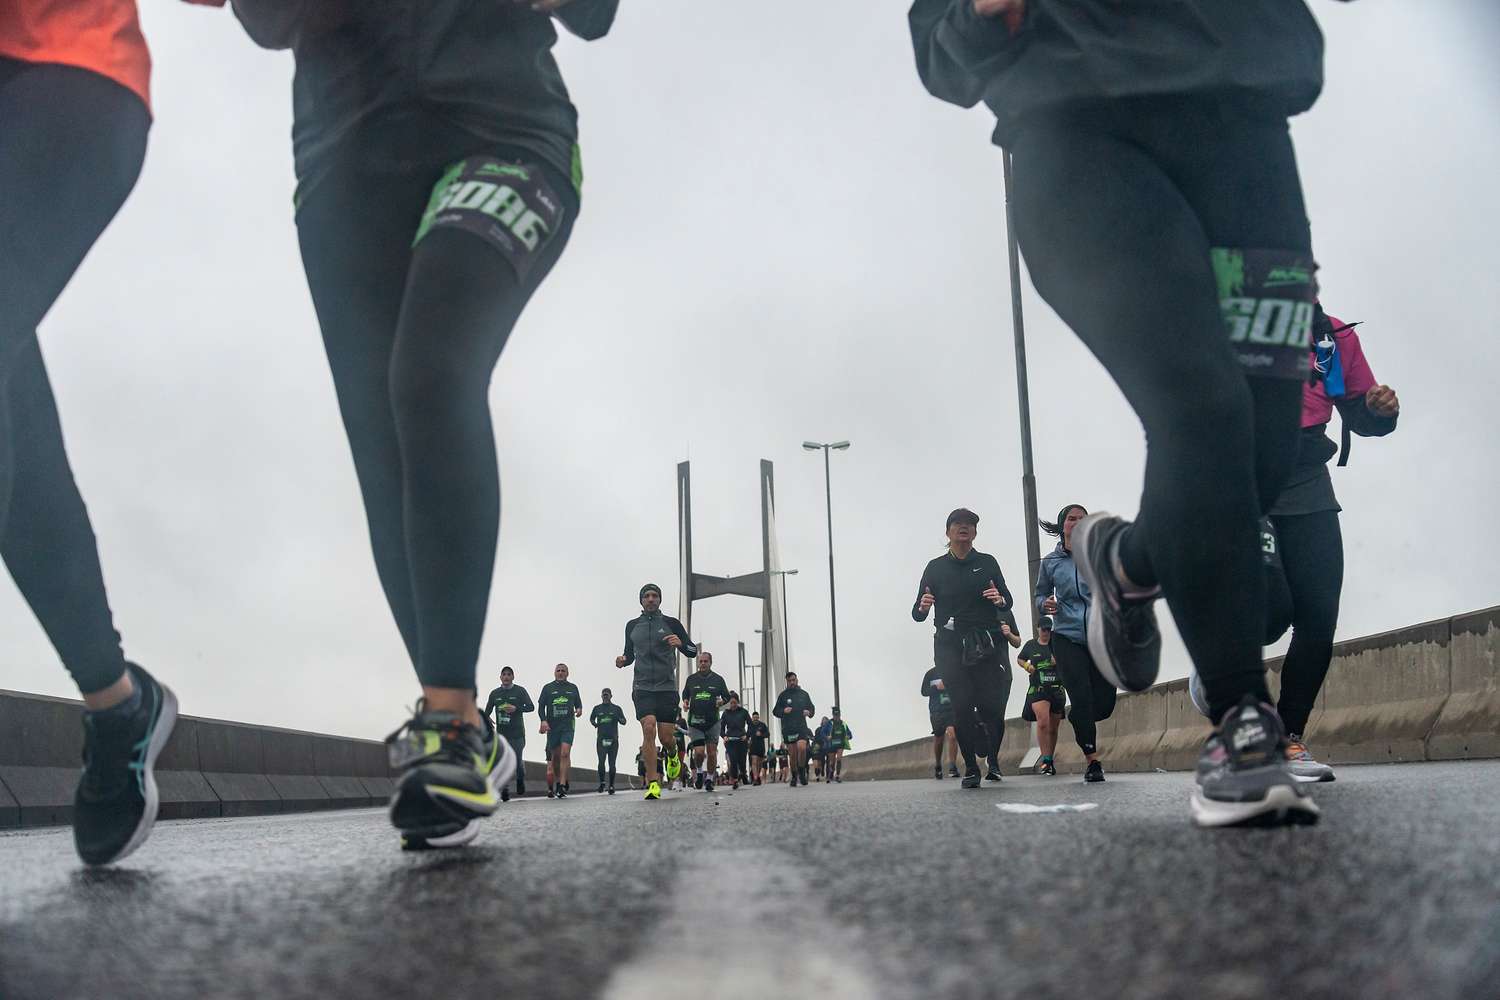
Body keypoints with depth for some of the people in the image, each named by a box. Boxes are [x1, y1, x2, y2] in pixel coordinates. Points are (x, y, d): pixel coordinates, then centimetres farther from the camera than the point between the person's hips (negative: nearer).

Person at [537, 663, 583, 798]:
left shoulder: (573, 688, 12)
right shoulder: (548, 688, 9)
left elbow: (578, 704, 19)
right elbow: (541, 706, 7)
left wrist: (579, 710, -4)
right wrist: (543, 720, -8)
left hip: (568, 726, -1)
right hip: (552, 726, 1)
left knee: (565, 753, -16)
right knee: (555, 756, 6)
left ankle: (562, 786, -19)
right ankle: (558, 781, 25)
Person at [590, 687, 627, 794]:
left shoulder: (617, 708, 9)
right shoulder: (597, 708, 12)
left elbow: (623, 721, 5)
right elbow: (591, 718, 26)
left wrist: (618, 718, -16)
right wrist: (594, 723, 4)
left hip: (613, 738, 0)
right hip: (601, 738, 0)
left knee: (611, 763, 1)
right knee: (601, 761, -12)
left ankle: (611, 785, 7)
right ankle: (602, 784, -1)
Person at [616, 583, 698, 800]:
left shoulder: (671, 624, 3)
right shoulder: (632, 625, 10)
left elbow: (693, 651, 5)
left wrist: (680, 643, -17)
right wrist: (623, 660, -1)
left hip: (667, 687, -1)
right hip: (642, 687, 1)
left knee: (666, 737, -2)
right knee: (648, 728, -19)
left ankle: (672, 755, 37)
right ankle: (653, 784, -18)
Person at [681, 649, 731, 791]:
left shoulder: (718, 679, 6)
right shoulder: (691, 679, 7)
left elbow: (727, 696, 14)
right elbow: (685, 694, 20)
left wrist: (721, 701, -7)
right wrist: (685, 703, 0)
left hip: (712, 721, 0)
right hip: (695, 721, 0)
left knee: (712, 753, -1)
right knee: (699, 752, -10)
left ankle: (709, 779, 14)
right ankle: (699, 771, 19)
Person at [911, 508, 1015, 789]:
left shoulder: (988, 563, 12)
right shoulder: (936, 568, 11)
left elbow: (1008, 601, 13)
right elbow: (917, 614, 9)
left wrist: (1000, 600, -11)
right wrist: (923, 607, -15)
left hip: (987, 646, 0)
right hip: (951, 647, 0)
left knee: (992, 706, -7)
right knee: (962, 707, -8)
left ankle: (993, 759, 17)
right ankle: (970, 768, 1)